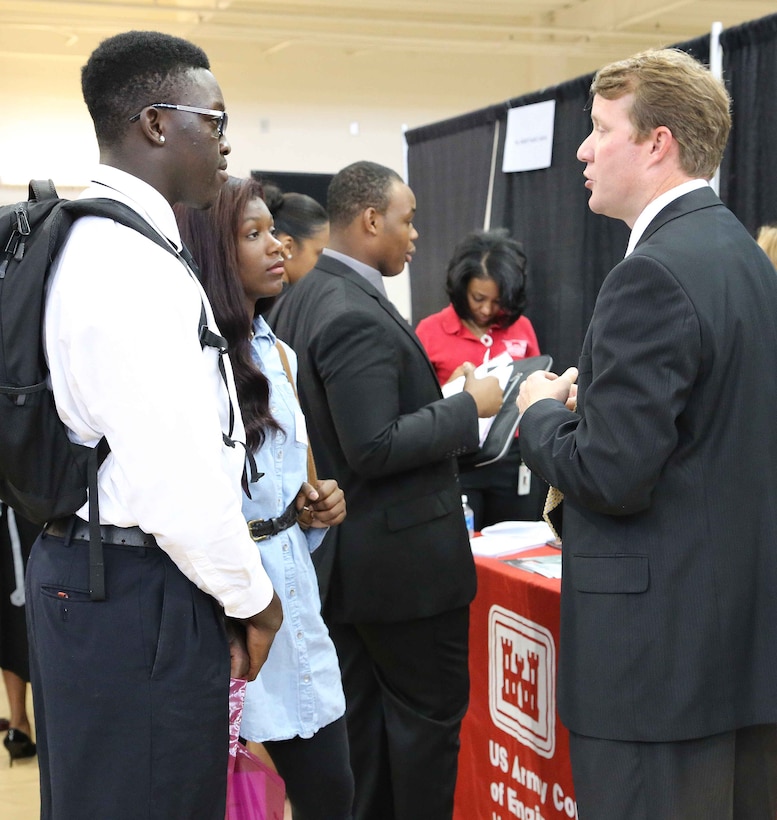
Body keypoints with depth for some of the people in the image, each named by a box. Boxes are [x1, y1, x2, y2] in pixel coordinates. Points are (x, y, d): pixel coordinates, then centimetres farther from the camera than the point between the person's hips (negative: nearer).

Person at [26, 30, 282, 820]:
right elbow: (176, 474, -24)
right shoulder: (133, 265, -19)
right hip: (140, 596, -10)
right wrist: (250, 597, -9)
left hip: (75, 568, 10)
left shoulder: (84, 243, 12)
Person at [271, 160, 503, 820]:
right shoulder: (358, 316, -23)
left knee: (366, 712, 17)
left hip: (343, 555, 10)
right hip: (401, 556, -10)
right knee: (431, 711, 3)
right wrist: (469, 406, -17)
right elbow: (374, 448, -26)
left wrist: (438, 398, 14)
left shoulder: (305, 297, 8)